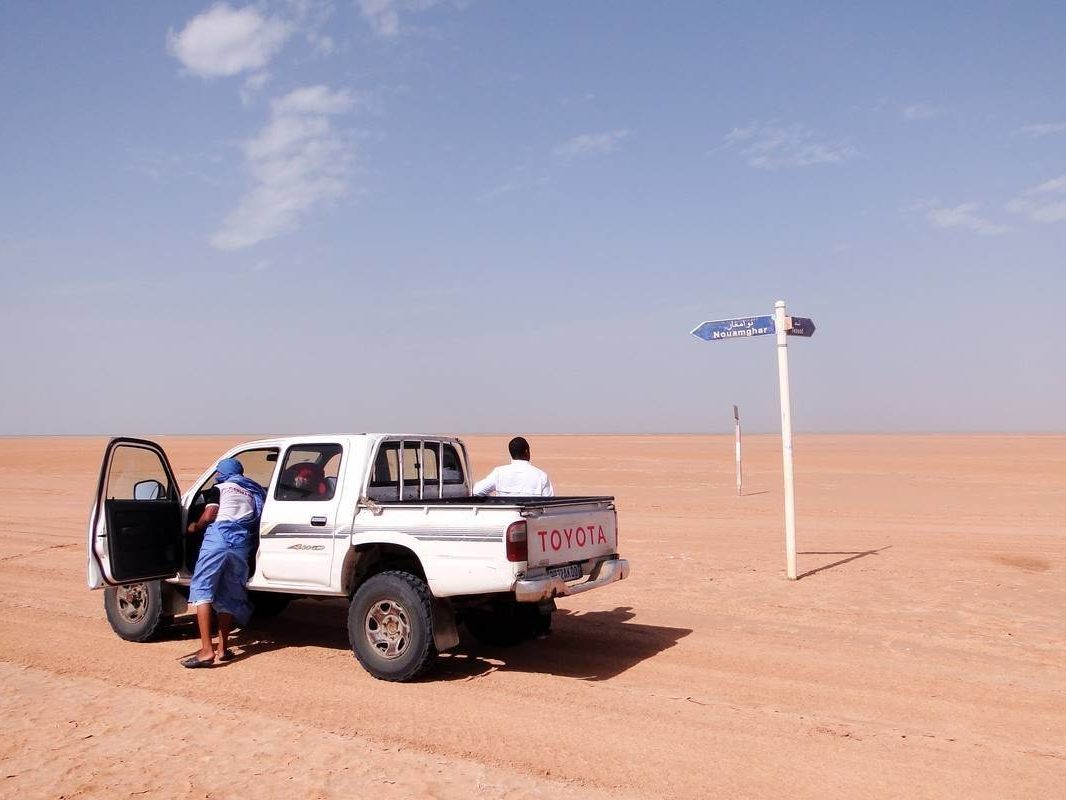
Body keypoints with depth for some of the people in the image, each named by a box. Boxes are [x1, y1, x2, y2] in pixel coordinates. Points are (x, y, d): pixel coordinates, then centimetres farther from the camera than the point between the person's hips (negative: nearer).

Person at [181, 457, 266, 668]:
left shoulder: (219, 488, 14)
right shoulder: (252, 492, 27)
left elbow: (208, 516, 1)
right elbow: (255, 522, 19)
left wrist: (195, 527, 19)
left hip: (218, 539, -4)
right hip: (242, 545, 5)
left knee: (202, 591, -4)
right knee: (227, 596, 14)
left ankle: (206, 650, -14)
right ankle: (222, 648, 15)